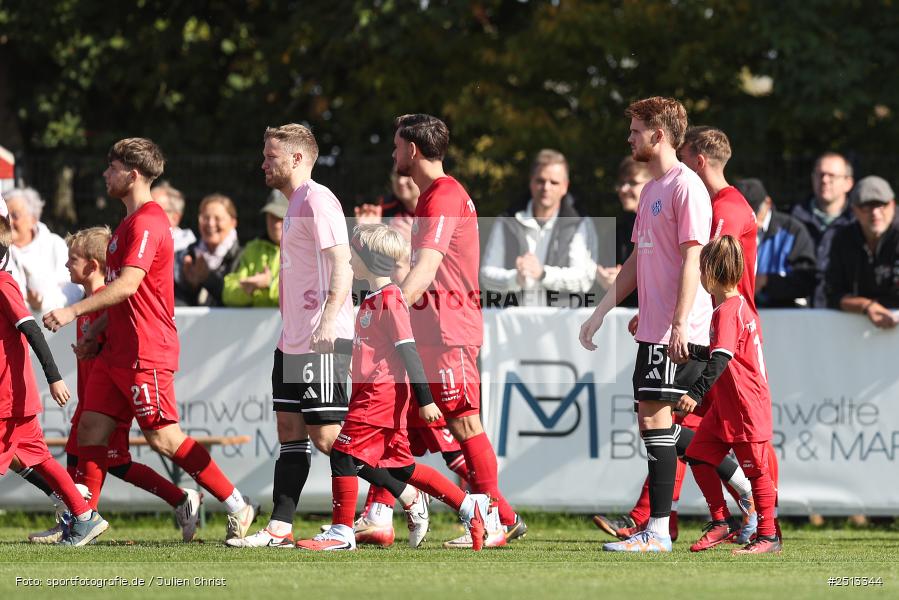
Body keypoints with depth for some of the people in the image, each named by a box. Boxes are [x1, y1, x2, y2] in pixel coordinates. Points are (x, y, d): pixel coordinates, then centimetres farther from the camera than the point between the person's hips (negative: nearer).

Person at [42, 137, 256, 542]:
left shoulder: (147, 224, -15)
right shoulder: (131, 222, 18)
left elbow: (127, 285, -26)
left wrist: (73, 311, -28)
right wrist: (97, 331, 19)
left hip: (145, 353, -10)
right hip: (117, 351, 10)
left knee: (163, 438, -8)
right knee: (91, 428, 3)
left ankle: (237, 506, 0)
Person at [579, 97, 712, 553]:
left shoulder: (687, 187, -10)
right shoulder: (651, 189, 19)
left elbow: (692, 258, -17)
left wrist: (680, 323, -23)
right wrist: (601, 312, 23)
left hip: (676, 330, -10)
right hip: (653, 327, 10)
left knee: (655, 415, -11)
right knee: (652, 418, 9)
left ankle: (658, 531, -11)